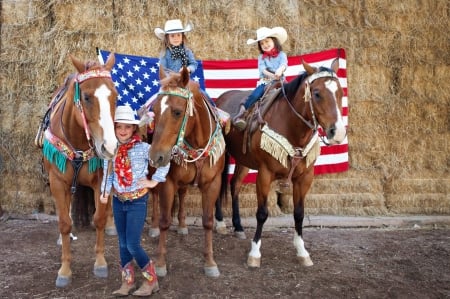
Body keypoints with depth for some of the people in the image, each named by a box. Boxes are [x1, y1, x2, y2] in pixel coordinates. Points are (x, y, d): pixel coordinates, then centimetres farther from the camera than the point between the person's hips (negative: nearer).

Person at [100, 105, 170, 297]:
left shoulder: (143, 148, -13)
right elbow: (107, 174, 8)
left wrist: (154, 181, -9)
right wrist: (105, 192, -2)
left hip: (137, 201, -5)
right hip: (118, 201, 5)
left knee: (133, 244, -6)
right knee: (123, 243, 13)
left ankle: (151, 281, 13)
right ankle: (127, 281, 26)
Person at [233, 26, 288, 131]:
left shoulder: (281, 54, 11)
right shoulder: (261, 57, 16)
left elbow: (284, 64, -11)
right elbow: (262, 69, -3)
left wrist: (279, 71, -37)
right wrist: (271, 75, -24)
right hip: (265, 82, 1)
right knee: (256, 94, -27)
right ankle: (241, 113, -28)